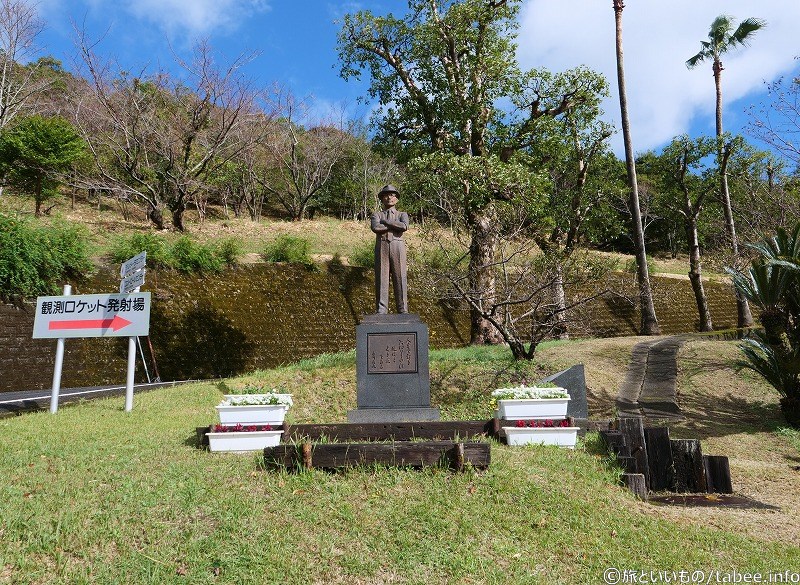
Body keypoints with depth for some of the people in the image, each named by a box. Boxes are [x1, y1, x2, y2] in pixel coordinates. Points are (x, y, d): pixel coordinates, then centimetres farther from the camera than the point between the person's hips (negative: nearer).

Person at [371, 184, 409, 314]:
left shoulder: (402, 214, 17)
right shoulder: (377, 214, 15)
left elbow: (404, 226, -8)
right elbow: (375, 227, -9)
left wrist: (385, 221, -3)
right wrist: (395, 226, -5)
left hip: (398, 247, 0)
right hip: (381, 247, 0)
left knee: (400, 279, -1)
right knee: (381, 279, -2)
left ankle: (403, 311, 4)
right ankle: (381, 311, 2)